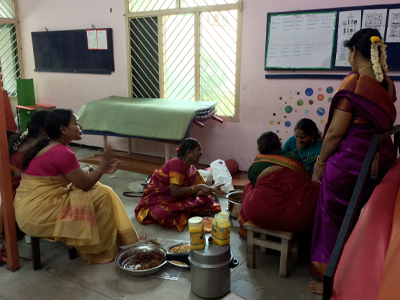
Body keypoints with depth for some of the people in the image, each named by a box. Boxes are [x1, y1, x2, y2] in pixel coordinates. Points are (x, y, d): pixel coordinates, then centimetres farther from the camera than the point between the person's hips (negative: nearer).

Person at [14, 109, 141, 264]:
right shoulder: (62, 152, -20)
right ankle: (100, 250, 9)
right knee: (102, 196, -6)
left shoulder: (48, 146, 11)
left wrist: (102, 169, 6)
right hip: (39, 213, -10)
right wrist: (103, 163, -3)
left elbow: (80, 177, 13)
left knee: (96, 188, 15)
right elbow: (85, 184, -14)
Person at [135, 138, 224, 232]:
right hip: (157, 199, -7)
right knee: (165, 214, -41)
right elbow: (175, 192, -31)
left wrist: (211, 189, -12)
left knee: (205, 199, -10)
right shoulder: (177, 164, -23)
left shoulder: (191, 168, 5)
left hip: (175, 199, 7)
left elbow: (192, 191, 2)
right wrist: (198, 187, -26)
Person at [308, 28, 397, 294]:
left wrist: (321, 161, -6)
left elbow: (336, 132, -18)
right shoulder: (387, 85, 4)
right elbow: (385, 125, 13)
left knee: (334, 221, 9)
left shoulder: (354, 83, -18)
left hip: (348, 163, -7)